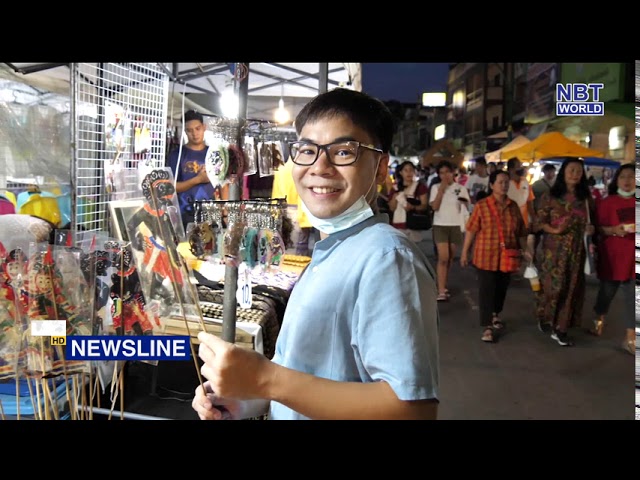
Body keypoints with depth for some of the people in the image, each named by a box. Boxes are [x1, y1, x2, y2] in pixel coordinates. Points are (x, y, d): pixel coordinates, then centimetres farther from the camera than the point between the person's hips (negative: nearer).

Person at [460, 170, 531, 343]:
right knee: (486, 290, -4)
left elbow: (521, 231, 14)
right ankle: (487, 326, 0)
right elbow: (471, 230, -4)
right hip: (486, 255, -4)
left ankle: (495, 315, 41)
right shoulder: (482, 205, -6)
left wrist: (524, 250, 10)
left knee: (501, 288, 17)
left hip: (507, 256, 4)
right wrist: (464, 252, -4)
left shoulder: (513, 206, 7)